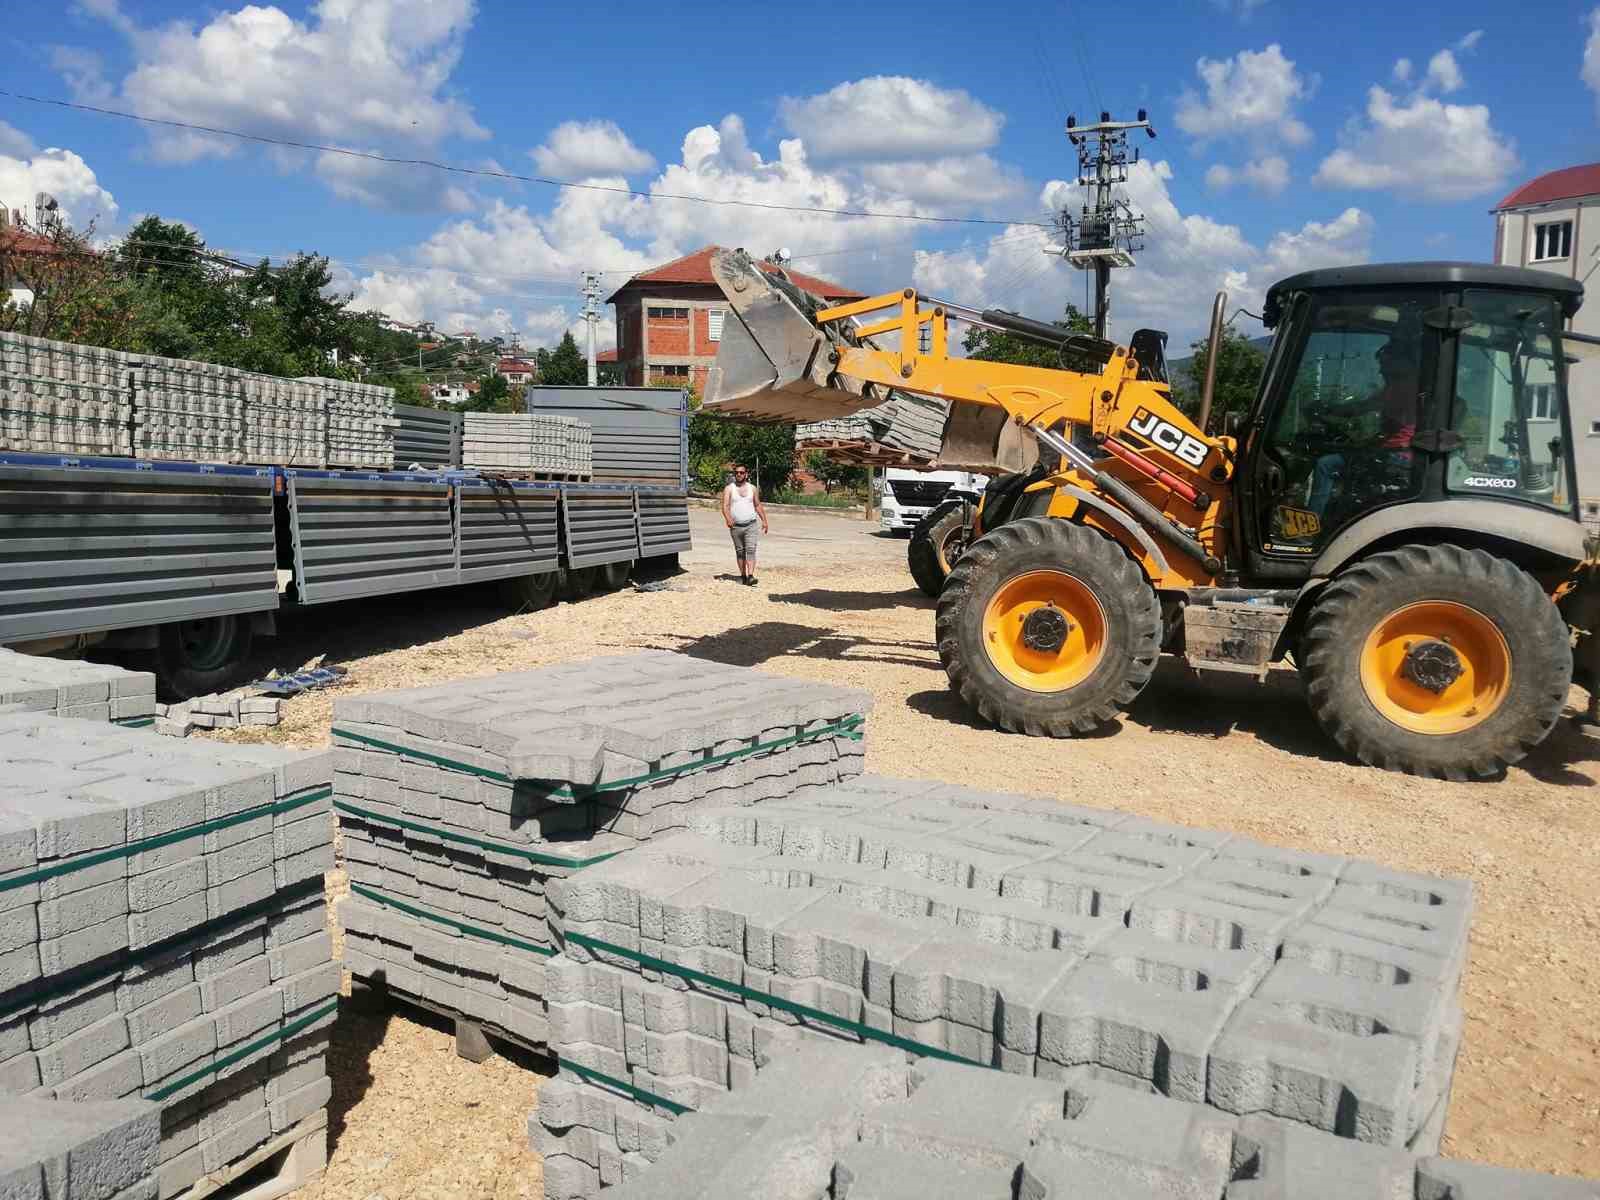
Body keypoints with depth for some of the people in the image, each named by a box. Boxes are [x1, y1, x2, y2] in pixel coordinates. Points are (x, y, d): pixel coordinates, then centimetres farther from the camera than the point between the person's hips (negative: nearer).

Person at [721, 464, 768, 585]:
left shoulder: (752, 488, 9)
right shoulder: (729, 489, 1)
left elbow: (758, 506, 16)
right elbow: (725, 506, -10)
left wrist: (764, 521, 9)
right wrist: (728, 518, -28)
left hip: (750, 525, 0)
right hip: (735, 526, 0)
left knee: (751, 550, -13)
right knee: (740, 552, 9)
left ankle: (750, 576, -22)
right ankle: (743, 575, 17)